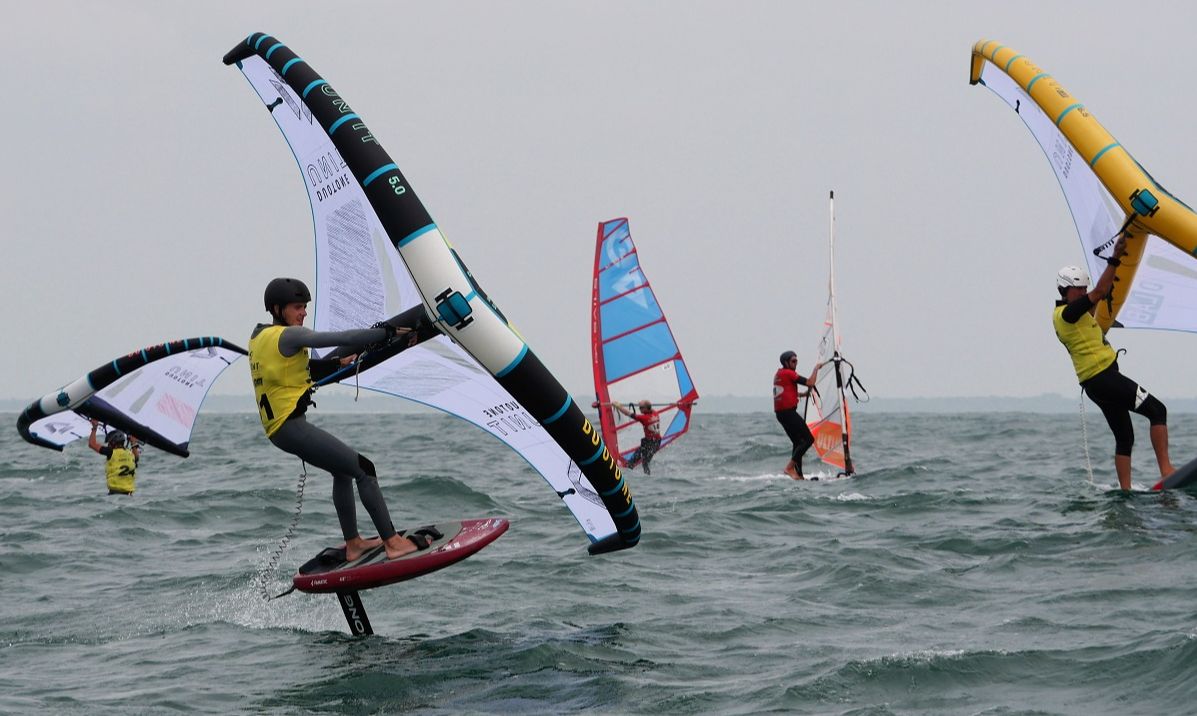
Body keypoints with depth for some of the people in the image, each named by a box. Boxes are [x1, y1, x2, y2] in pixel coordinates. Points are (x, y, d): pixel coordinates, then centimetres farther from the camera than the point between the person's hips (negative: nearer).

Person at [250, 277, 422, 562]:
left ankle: (353, 543, 27)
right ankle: (393, 543, -12)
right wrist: (388, 332, -15)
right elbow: (341, 339, -18)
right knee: (363, 468, -8)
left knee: (343, 469, 25)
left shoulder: (259, 337, 14)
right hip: (292, 427, -10)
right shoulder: (287, 336, -14)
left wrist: (335, 361, 29)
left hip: (277, 428, 10)